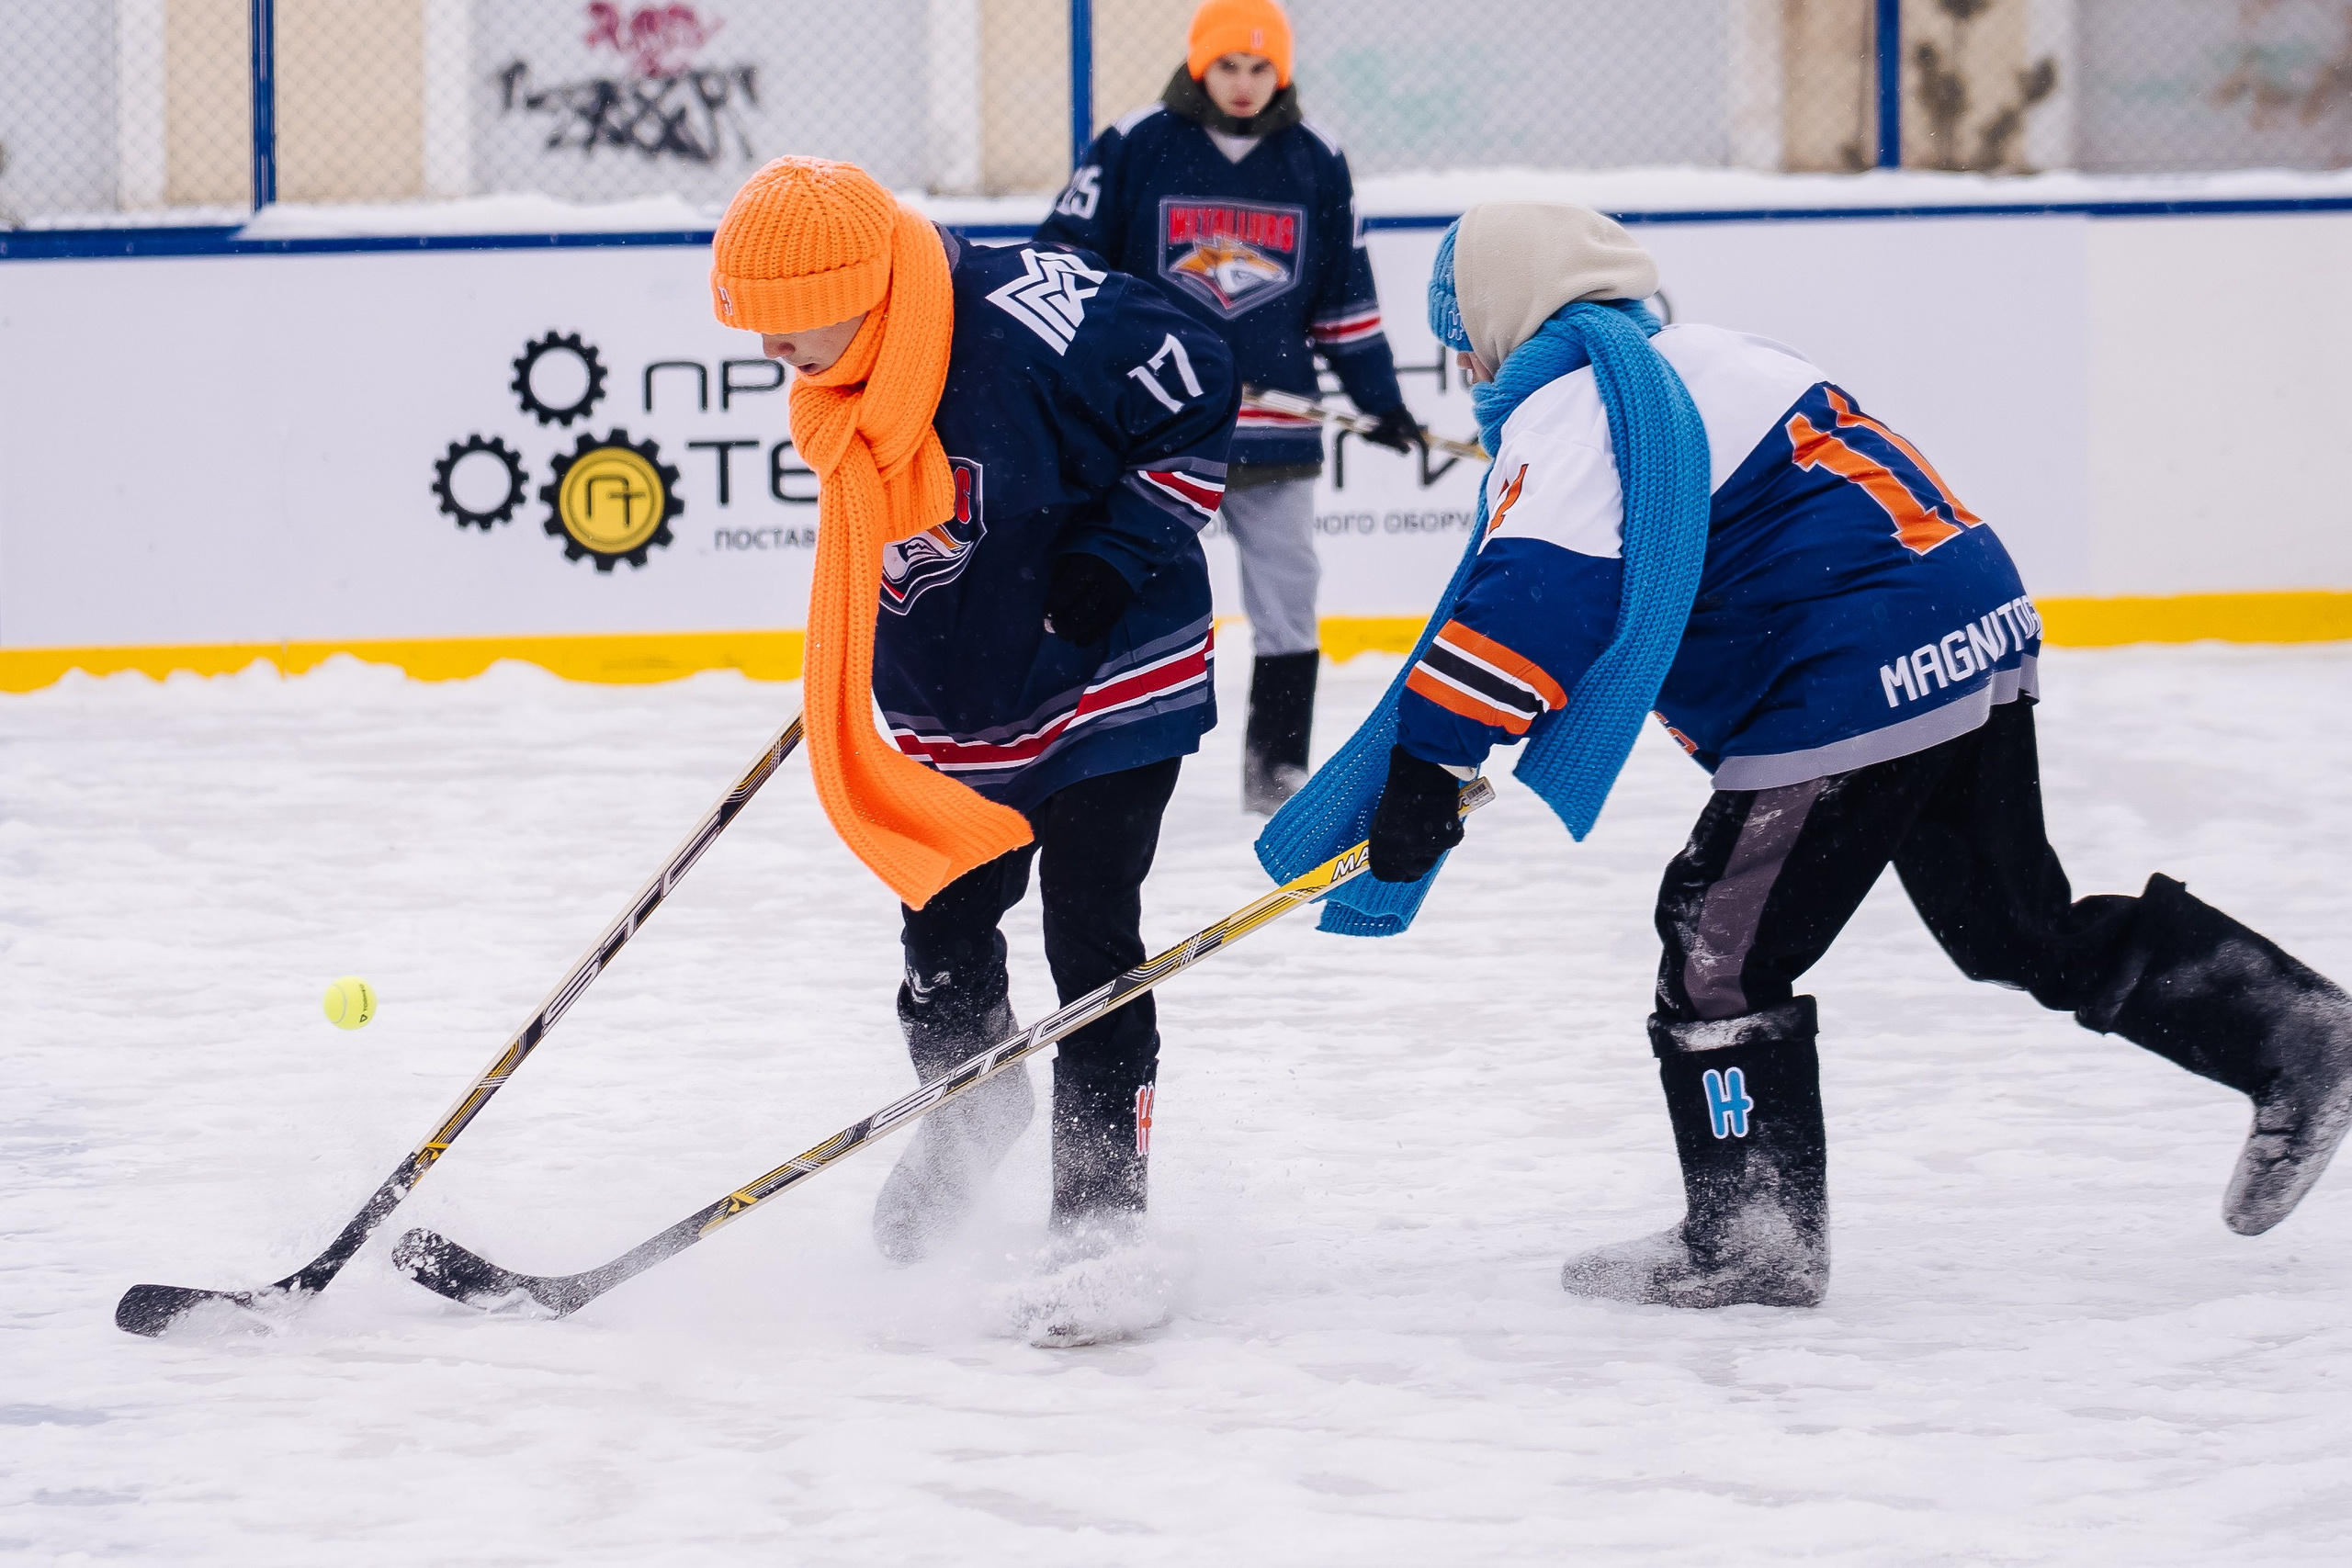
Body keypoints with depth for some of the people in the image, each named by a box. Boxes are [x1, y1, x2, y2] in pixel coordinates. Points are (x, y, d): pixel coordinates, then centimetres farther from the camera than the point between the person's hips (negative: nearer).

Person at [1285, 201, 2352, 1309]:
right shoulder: (1692, 359, 23)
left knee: (1721, 942, 1)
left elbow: (1538, 593, -21)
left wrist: (1428, 763, -21)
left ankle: (1753, 1240, 5)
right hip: (1977, 628, 10)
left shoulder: (1568, 398, -7)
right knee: (2023, 928, 20)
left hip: (1862, 681, -10)